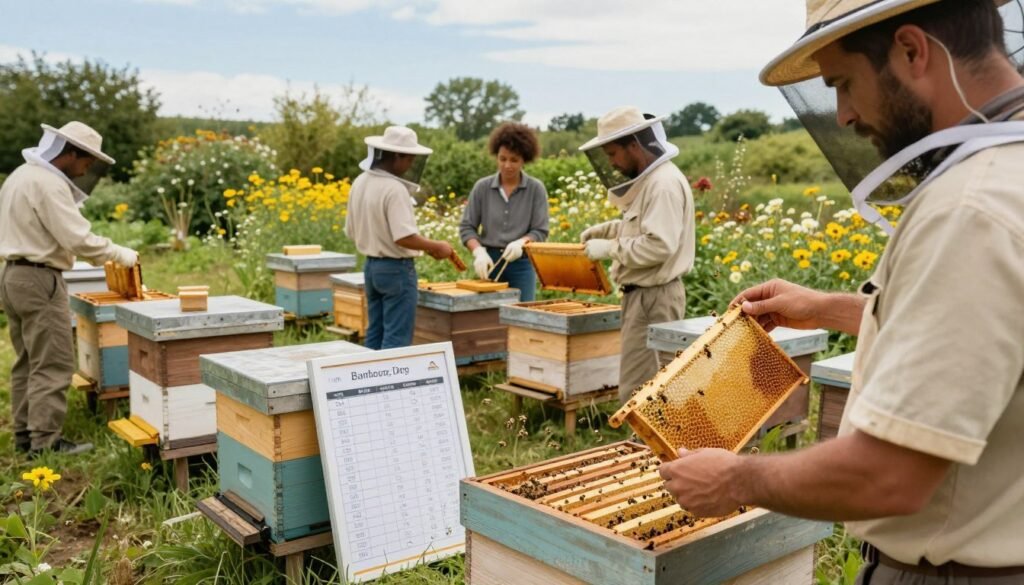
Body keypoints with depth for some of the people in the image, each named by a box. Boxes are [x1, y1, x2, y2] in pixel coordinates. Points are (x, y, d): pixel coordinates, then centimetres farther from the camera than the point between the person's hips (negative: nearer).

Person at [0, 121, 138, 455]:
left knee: (28, 362, 14)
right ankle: (45, 440, -3)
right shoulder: (48, 183, -17)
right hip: (39, 280, -10)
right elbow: (78, 238, -22)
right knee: (53, 364, -6)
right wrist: (120, 254, -10)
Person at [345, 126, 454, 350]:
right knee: (397, 338, -2)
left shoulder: (360, 183, 6)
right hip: (397, 269, -9)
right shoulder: (394, 188, -20)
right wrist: (438, 247, -13)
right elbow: (404, 237, -26)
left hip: (371, 266, 9)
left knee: (375, 334, 16)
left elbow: (351, 231, 13)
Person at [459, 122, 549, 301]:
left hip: (521, 263, -1)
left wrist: (521, 242, -21)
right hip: (489, 261, 1)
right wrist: (479, 251, -15)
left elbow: (540, 231, -1)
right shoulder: (482, 187, 2)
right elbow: (466, 227, 3)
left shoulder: (536, 189, -1)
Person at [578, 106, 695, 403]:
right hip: (645, 294, 10)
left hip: (655, 297, -10)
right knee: (653, 384, 15)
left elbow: (659, 245, -26)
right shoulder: (648, 180, 14)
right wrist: (603, 229, 16)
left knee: (637, 390, -7)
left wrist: (609, 248, -18)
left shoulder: (664, 183, -18)